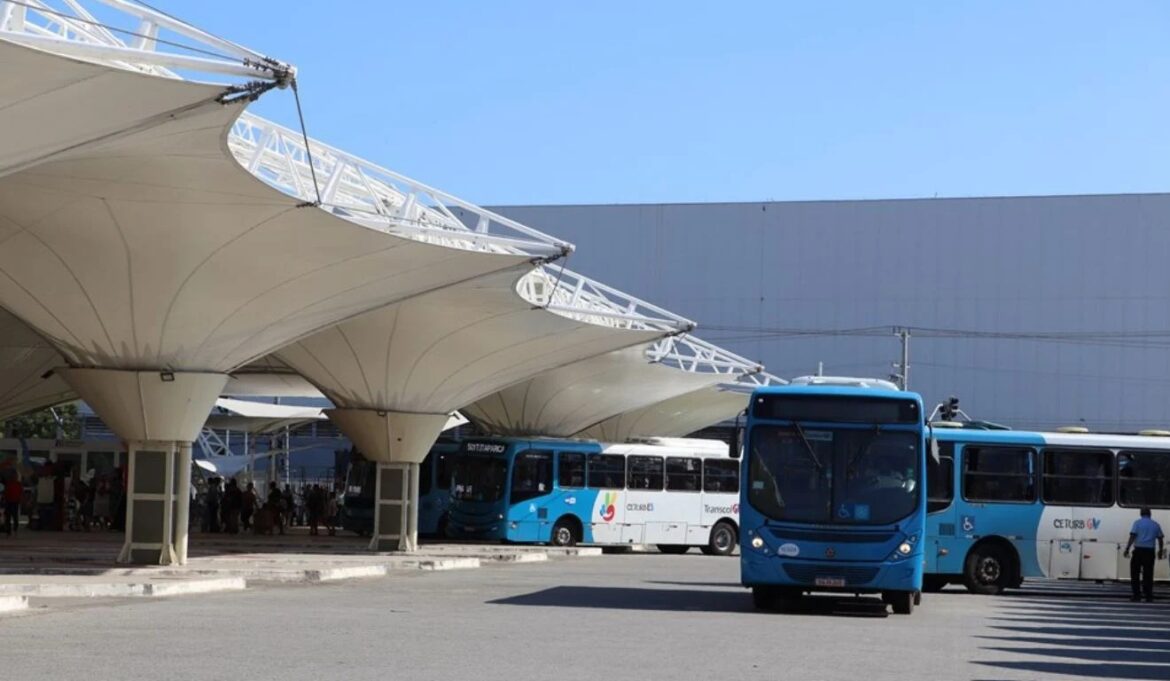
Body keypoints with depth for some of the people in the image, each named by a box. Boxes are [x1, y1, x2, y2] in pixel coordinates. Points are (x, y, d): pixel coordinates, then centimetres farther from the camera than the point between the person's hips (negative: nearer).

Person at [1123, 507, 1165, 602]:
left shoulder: (1138, 522, 0)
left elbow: (1132, 536, -8)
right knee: (1148, 574, 5)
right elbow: (1160, 538, 15)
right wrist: (1160, 551, 26)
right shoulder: (1155, 524, 12)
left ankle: (1136, 594, 2)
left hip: (1139, 550, -3)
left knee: (1135, 573, 5)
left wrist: (1127, 549, -8)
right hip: (1150, 551, 3)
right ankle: (1148, 596, 2)